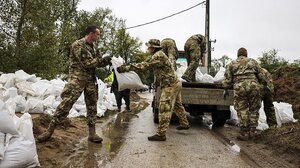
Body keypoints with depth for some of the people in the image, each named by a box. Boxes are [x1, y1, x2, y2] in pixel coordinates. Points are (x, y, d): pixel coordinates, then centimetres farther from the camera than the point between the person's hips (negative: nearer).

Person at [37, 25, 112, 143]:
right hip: (77, 79, -7)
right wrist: (103, 60, -13)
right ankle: (49, 131, -1)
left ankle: (92, 133, 13)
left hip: (91, 80, 7)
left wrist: (107, 61, 1)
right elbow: (86, 63, -19)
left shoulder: (93, 46, 13)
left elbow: (97, 62, 19)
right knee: (66, 104, -10)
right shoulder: (78, 45, -12)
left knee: (92, 105, 6)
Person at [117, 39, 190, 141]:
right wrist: (128, 67, 8)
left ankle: (161, 134, -10)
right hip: (175, 84, 11)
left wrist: (126, 68, -24)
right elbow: (146, 64, 14)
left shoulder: (158, 56, -19)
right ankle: (184, 124, 41)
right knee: (177, 105, 24)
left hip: (170, 86, -11)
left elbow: (144, 66, -25)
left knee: (164, 109, -11)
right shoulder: (158, 55, 14)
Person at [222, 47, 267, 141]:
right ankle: (252, 131, 10)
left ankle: (244, 133, 3)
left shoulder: (232, 64, 16)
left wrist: (226, 89, 17)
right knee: (254, 109, 11)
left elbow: (227, 78, 9)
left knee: (242, 110, 2)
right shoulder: (253, 61, 19)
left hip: (239, 87, -1)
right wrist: (264, 82, 30)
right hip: (254, 86, 1)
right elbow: (260, 75, 14)